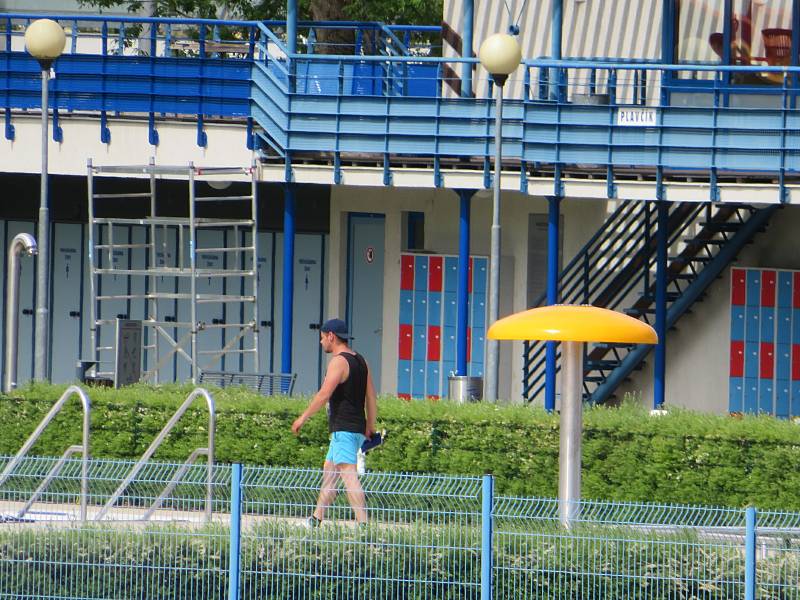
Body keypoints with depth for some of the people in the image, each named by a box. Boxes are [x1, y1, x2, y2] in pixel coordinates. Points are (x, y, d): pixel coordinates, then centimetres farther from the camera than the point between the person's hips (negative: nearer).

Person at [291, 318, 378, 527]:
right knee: (329, 471, 16)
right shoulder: (361, 361, 16)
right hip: (357, 428, 10)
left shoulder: (339, 362, -11)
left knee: (348, 474, -14)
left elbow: (324, 394, -19)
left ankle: (362, 523, -23)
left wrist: (303, 418, -11)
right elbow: (371, 397, 17)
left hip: (343, 429, -10)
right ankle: (316, 519, 20)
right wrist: (370, 427, 21)